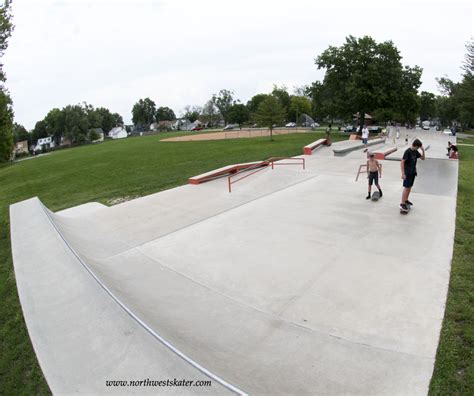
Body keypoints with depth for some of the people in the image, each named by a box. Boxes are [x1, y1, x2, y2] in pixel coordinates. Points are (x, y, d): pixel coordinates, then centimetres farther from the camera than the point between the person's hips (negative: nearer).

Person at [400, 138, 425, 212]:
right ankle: (402, 204, -6)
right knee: (406, 188, -8)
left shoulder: (416, 151, 6)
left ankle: (406, 200, 29)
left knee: (410, 187, 15)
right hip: (407, 173, -8)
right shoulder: (407, 151, -17)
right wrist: (403, 173, -24)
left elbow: (423, 158, 14)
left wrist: (423, 151, -5)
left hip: (413, 172, 8)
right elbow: (402, 162, -20)